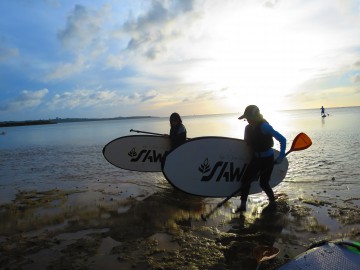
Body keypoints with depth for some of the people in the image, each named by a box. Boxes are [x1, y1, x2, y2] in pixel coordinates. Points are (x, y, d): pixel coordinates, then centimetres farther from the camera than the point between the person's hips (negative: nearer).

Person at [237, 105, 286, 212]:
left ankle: (272, 202, 27)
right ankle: (243, 205, 12)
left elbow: (282, 139, -22)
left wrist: (281, 156, -21)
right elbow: (246, 144, 13)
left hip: (267, 158, -6)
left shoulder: (264, 126, -22)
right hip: (256, 158, 7)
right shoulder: (248, 128, 0)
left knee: (263, 183, 0)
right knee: (245, 179, 1)